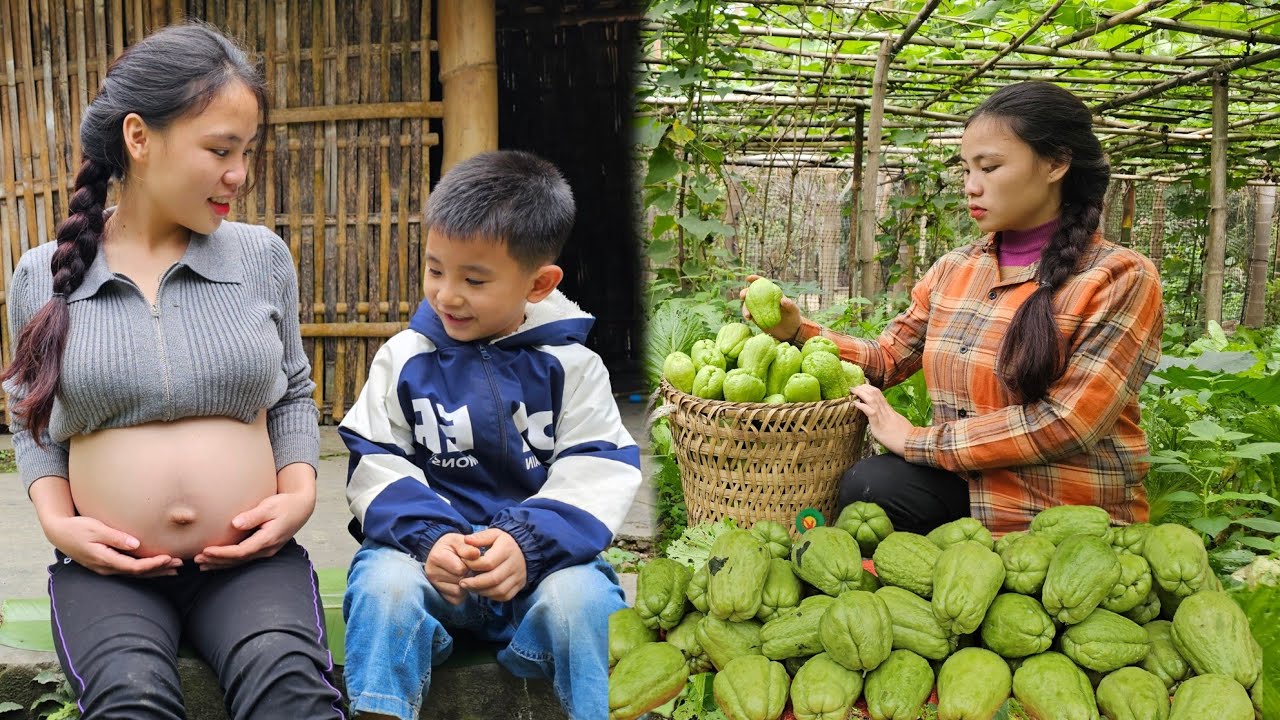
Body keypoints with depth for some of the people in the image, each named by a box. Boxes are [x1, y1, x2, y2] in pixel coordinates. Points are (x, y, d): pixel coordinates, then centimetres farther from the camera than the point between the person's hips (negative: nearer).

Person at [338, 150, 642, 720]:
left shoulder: (570, 365, 2)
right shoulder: (403, 358, 6)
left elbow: (596, 474, -5)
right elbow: (375, 465, 2)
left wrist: (529, 541, -22)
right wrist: (427, 536, -17)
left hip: (539, 551, -1)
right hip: (428, 547, 1)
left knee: (583, 598, -30)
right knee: (384, 583, -30)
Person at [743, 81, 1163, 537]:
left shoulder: (1121, 280, -10)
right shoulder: (954, 270, 8)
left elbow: (1064, 422, -19)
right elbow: (885, 359, 11)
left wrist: (915, 442, -17)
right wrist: (797, 330, -6)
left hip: (1077, 526, -4)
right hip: (971, 490, 4)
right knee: (868, 484, -25)